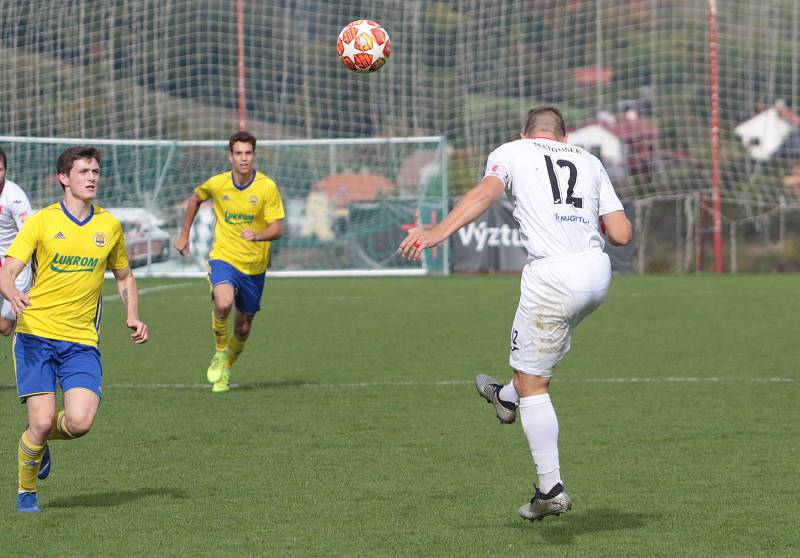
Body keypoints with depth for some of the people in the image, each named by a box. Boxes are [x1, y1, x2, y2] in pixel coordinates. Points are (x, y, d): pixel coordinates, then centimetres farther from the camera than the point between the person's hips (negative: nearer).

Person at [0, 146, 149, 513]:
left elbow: (124, 276, 24)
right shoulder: (42, 221, -1)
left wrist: (133, 318, 7)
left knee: (80, 421, -16)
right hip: (36, 335, -2)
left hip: (82, 341, 3)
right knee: (42, 421, -12)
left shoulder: (109, 225, 9)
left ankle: (41, 440, 20)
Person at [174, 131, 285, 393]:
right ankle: (220, 352, -3)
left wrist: (257, 235, -33)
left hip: (255, 265, 1)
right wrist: (184, 235, 18)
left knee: (243, 327, 10)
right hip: (223, 256, -1)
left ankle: (224, 371, 37)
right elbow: (195, 199, 17)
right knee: (223, 304, -30)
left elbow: (277, 228, -12)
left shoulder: (267, 187, -11)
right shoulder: (217, 184, -6)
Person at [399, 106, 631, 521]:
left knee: (532, 382, 4)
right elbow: (621, 234, 13)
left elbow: (486, 192, -12)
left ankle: (551, 490, 0)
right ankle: (507, 398, 57)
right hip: (598, 270, 5)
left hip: (552, 276, -5)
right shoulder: (588, 160, 21)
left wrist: (437, 233, -22)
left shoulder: (510, 152, 10)